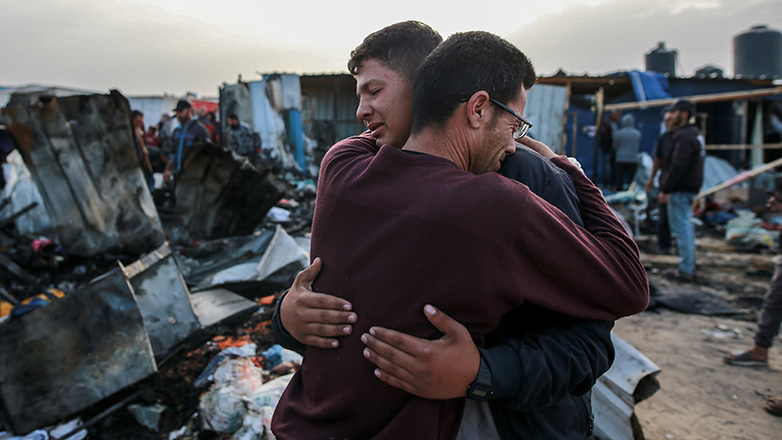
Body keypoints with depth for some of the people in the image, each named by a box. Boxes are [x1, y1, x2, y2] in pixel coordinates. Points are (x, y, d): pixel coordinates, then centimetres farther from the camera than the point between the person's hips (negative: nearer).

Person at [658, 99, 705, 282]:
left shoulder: (684, 136, -17)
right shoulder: (695, 134, 17)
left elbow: (677, 167, -24)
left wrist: (665, 190, -20)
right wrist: (667, 188, 19)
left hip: (680, 190, -11)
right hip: (689, 189, 11)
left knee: (681, 228, -6)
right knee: (686, 227, 17)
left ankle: (686, 270, -2)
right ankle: (689, 267, 27)